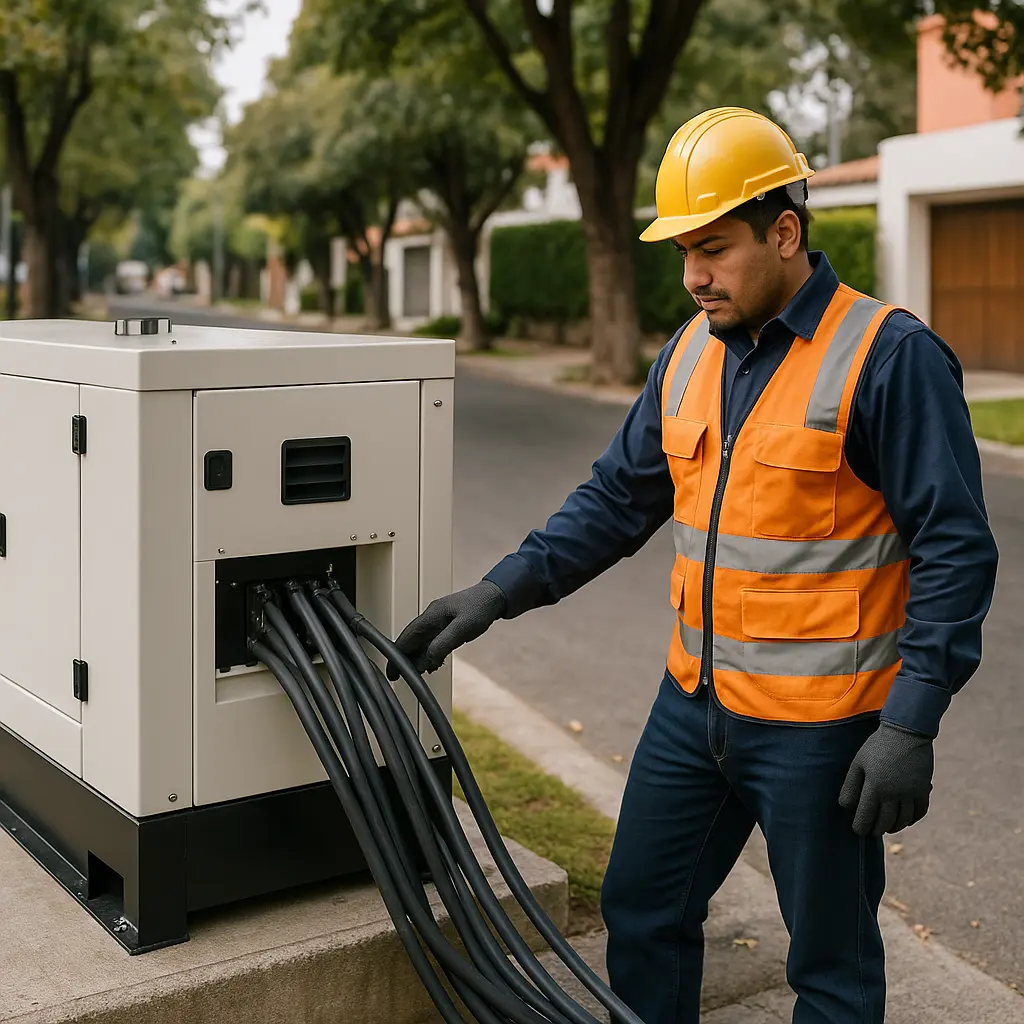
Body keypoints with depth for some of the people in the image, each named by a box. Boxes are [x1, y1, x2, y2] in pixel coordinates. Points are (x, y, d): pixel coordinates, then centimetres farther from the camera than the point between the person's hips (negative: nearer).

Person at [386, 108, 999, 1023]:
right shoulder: (690, 355, 6)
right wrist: (499, 593, 1)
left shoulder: (891, 356, -15)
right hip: (695, 702, 7)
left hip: (819, 725, -6)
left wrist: (911, 726, -19)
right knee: (643, 912, 18)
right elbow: (619, 499, 11)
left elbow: (955, 551, -15)